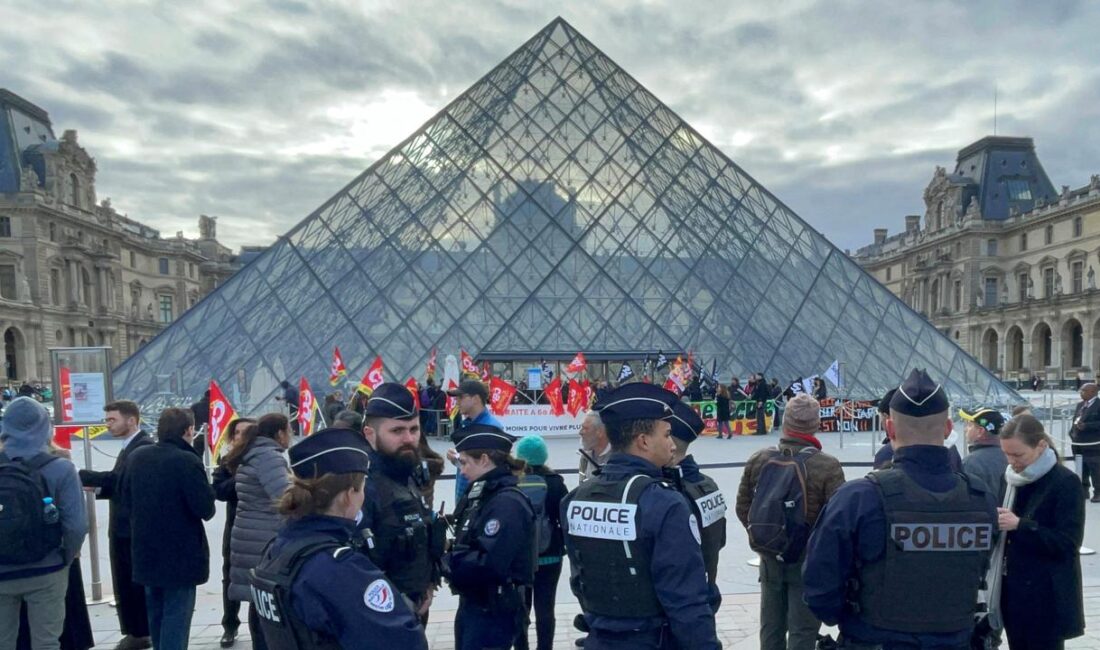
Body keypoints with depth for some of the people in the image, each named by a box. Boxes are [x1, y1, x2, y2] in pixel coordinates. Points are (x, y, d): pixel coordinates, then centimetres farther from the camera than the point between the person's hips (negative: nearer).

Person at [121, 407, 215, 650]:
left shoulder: (138, 456, 2)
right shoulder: (187, 460, -21)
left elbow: (127, 497, 12)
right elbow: (206, 509, -21)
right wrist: (207, 493, -1)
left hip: (147, 549, 7)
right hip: (180, 552, -7)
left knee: (156, 612, 22)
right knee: (176, 615, 0)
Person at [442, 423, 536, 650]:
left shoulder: (508, 502, -21)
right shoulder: (482, 495, 8)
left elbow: (489, 563, -29)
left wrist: (447, 563, -15)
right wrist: (450, 559, -7)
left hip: (494, 613, -9)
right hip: (472, 605, 9)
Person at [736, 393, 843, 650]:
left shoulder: (758, 460, -4)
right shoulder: (828, 466, -18)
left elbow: (742, 507, 3)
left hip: (770, 557, 4)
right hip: (809, 560, -4)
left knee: (771, 625, 18)